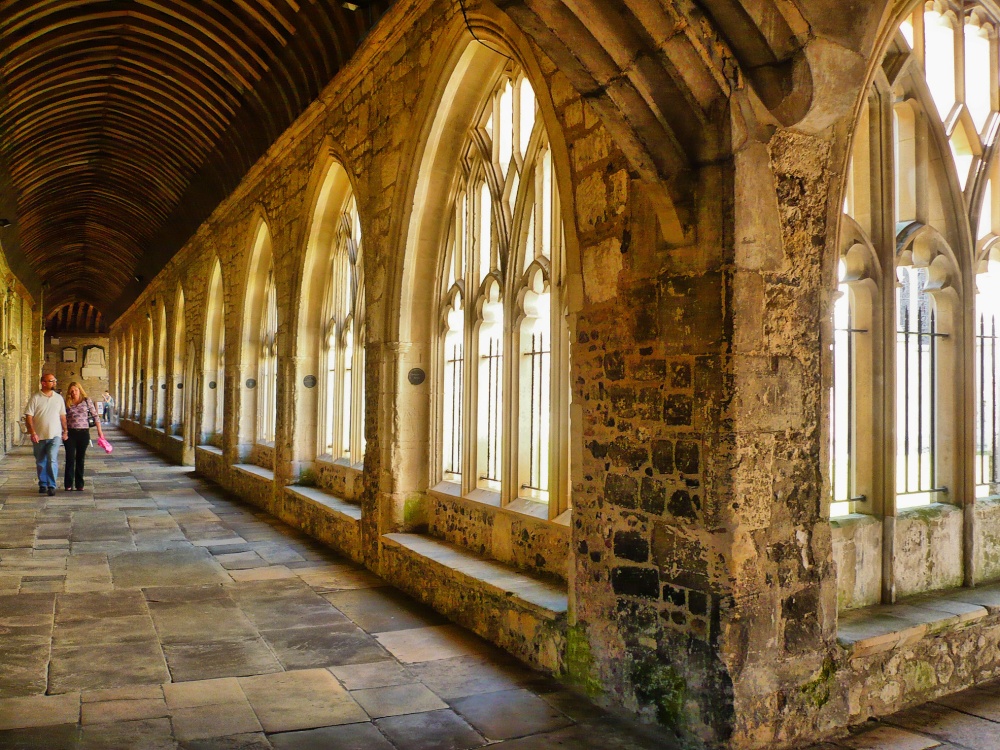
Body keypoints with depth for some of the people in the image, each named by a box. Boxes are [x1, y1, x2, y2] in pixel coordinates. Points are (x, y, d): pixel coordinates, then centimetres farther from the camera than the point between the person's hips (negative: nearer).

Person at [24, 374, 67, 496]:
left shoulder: (58, 398, 7)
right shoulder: (35, 398, -3)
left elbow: (62, 416, 14)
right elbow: (28, 417, -6)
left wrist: (65, 431, 9)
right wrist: (33, 433, -15)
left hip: (55, 436, 0)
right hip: (39, 436, 0)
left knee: (52, 460, -12)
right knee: (40, 462, 11)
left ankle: (51, 486, -10)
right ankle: (42, 485, 25)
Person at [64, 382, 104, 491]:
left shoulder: (87, 401, 3)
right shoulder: (67, 403, 6)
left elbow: (95, 416, 4)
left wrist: (99, 430, 0)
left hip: (83, 432, 0)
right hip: (70, 433, 0)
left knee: (80, 459, 6)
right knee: (70, 459, -2)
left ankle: (79, 484, 12)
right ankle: (68, 484, 4)